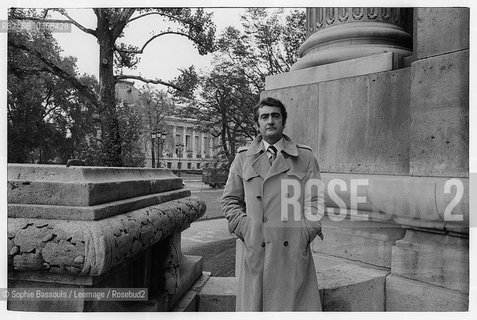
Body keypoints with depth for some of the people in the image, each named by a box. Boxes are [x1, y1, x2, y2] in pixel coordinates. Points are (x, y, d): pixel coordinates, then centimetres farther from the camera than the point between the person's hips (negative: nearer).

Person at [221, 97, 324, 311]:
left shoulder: (305, 157, 8)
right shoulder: (243, 158, 10)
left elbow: (315, 200, 7)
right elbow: (230, 200, 11)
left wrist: (306, 233, -4)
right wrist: (245, 230, -1)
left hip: (294, 249, 0)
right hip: (255, 248, 1)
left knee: (295, 302, 5)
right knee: (253, 303, 6)